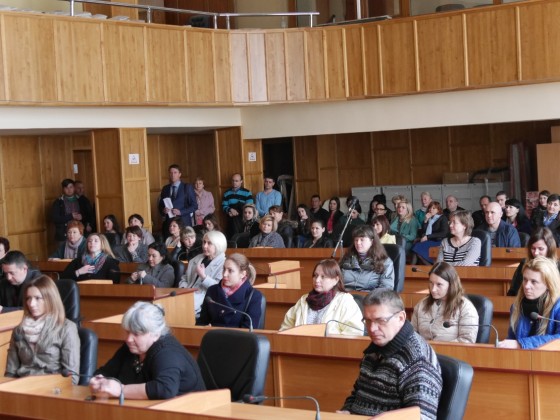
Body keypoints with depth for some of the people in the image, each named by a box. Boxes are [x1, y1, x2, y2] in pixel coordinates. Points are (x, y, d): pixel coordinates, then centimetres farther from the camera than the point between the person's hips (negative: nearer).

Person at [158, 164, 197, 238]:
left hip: (184, 222, -3)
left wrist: (180, 212, -12)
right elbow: (160, 206, 19)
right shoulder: (165, 189, 15)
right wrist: (163, 210, -4)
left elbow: (194, 206, 0)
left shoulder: (187, 187, 4)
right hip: (168, 223, 3)